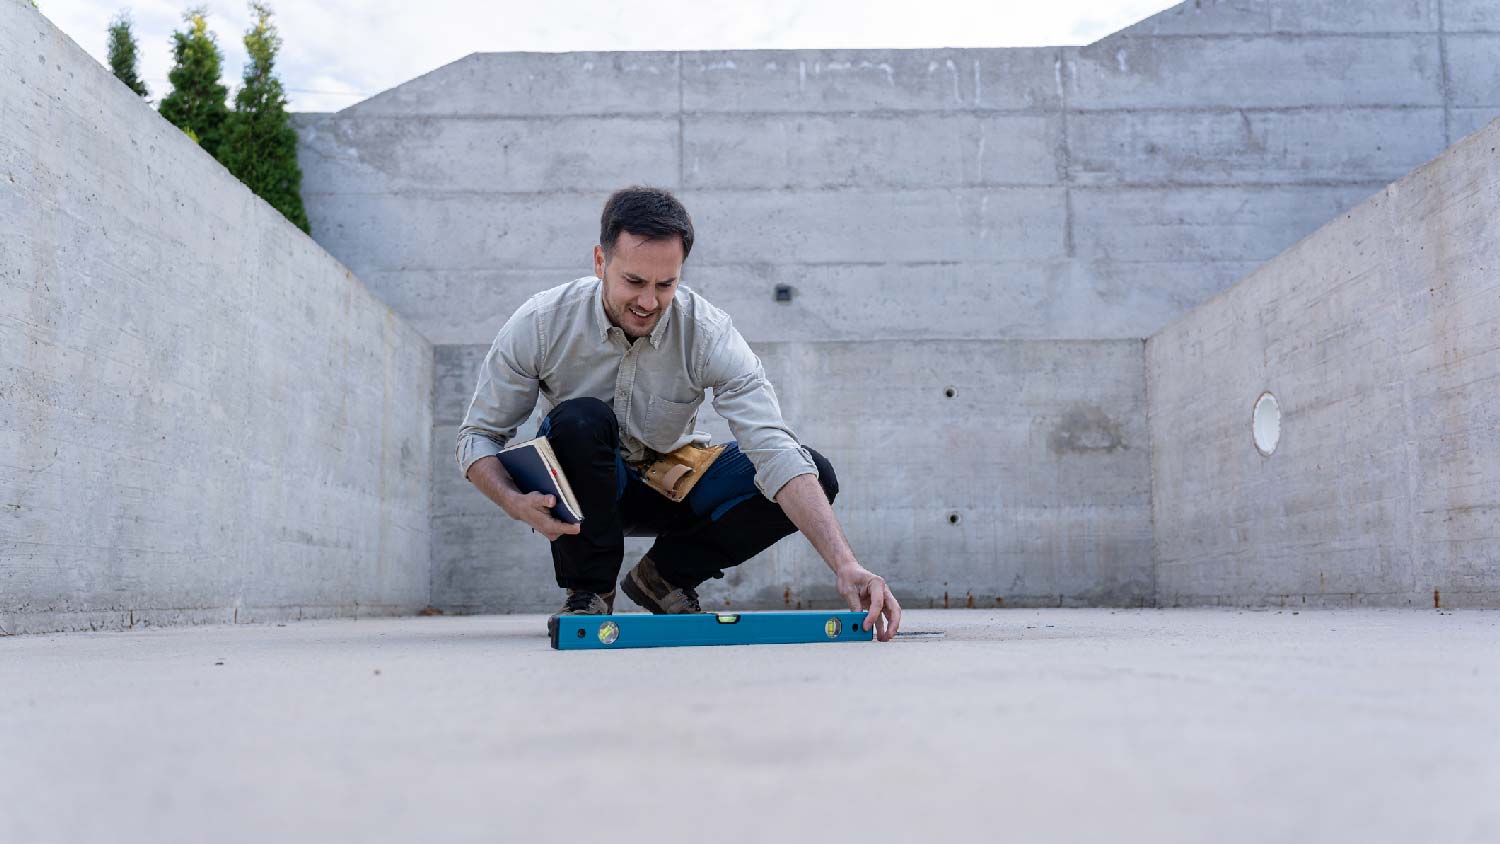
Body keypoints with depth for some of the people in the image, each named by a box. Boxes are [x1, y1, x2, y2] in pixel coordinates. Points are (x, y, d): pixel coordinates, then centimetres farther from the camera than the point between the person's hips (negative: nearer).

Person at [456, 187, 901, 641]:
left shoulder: (709, 334, -23)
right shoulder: (540, 323, -21)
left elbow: (776, 452, -32)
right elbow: (477, 436, -13)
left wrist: (846, 566, -44)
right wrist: (517, 503, -36)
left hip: (672, 486, 2)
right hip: (581, 486, -1)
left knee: (818, 474, -19)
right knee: (580, 419, -36)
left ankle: (666, 574, -1)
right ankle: (587, 592, -12)